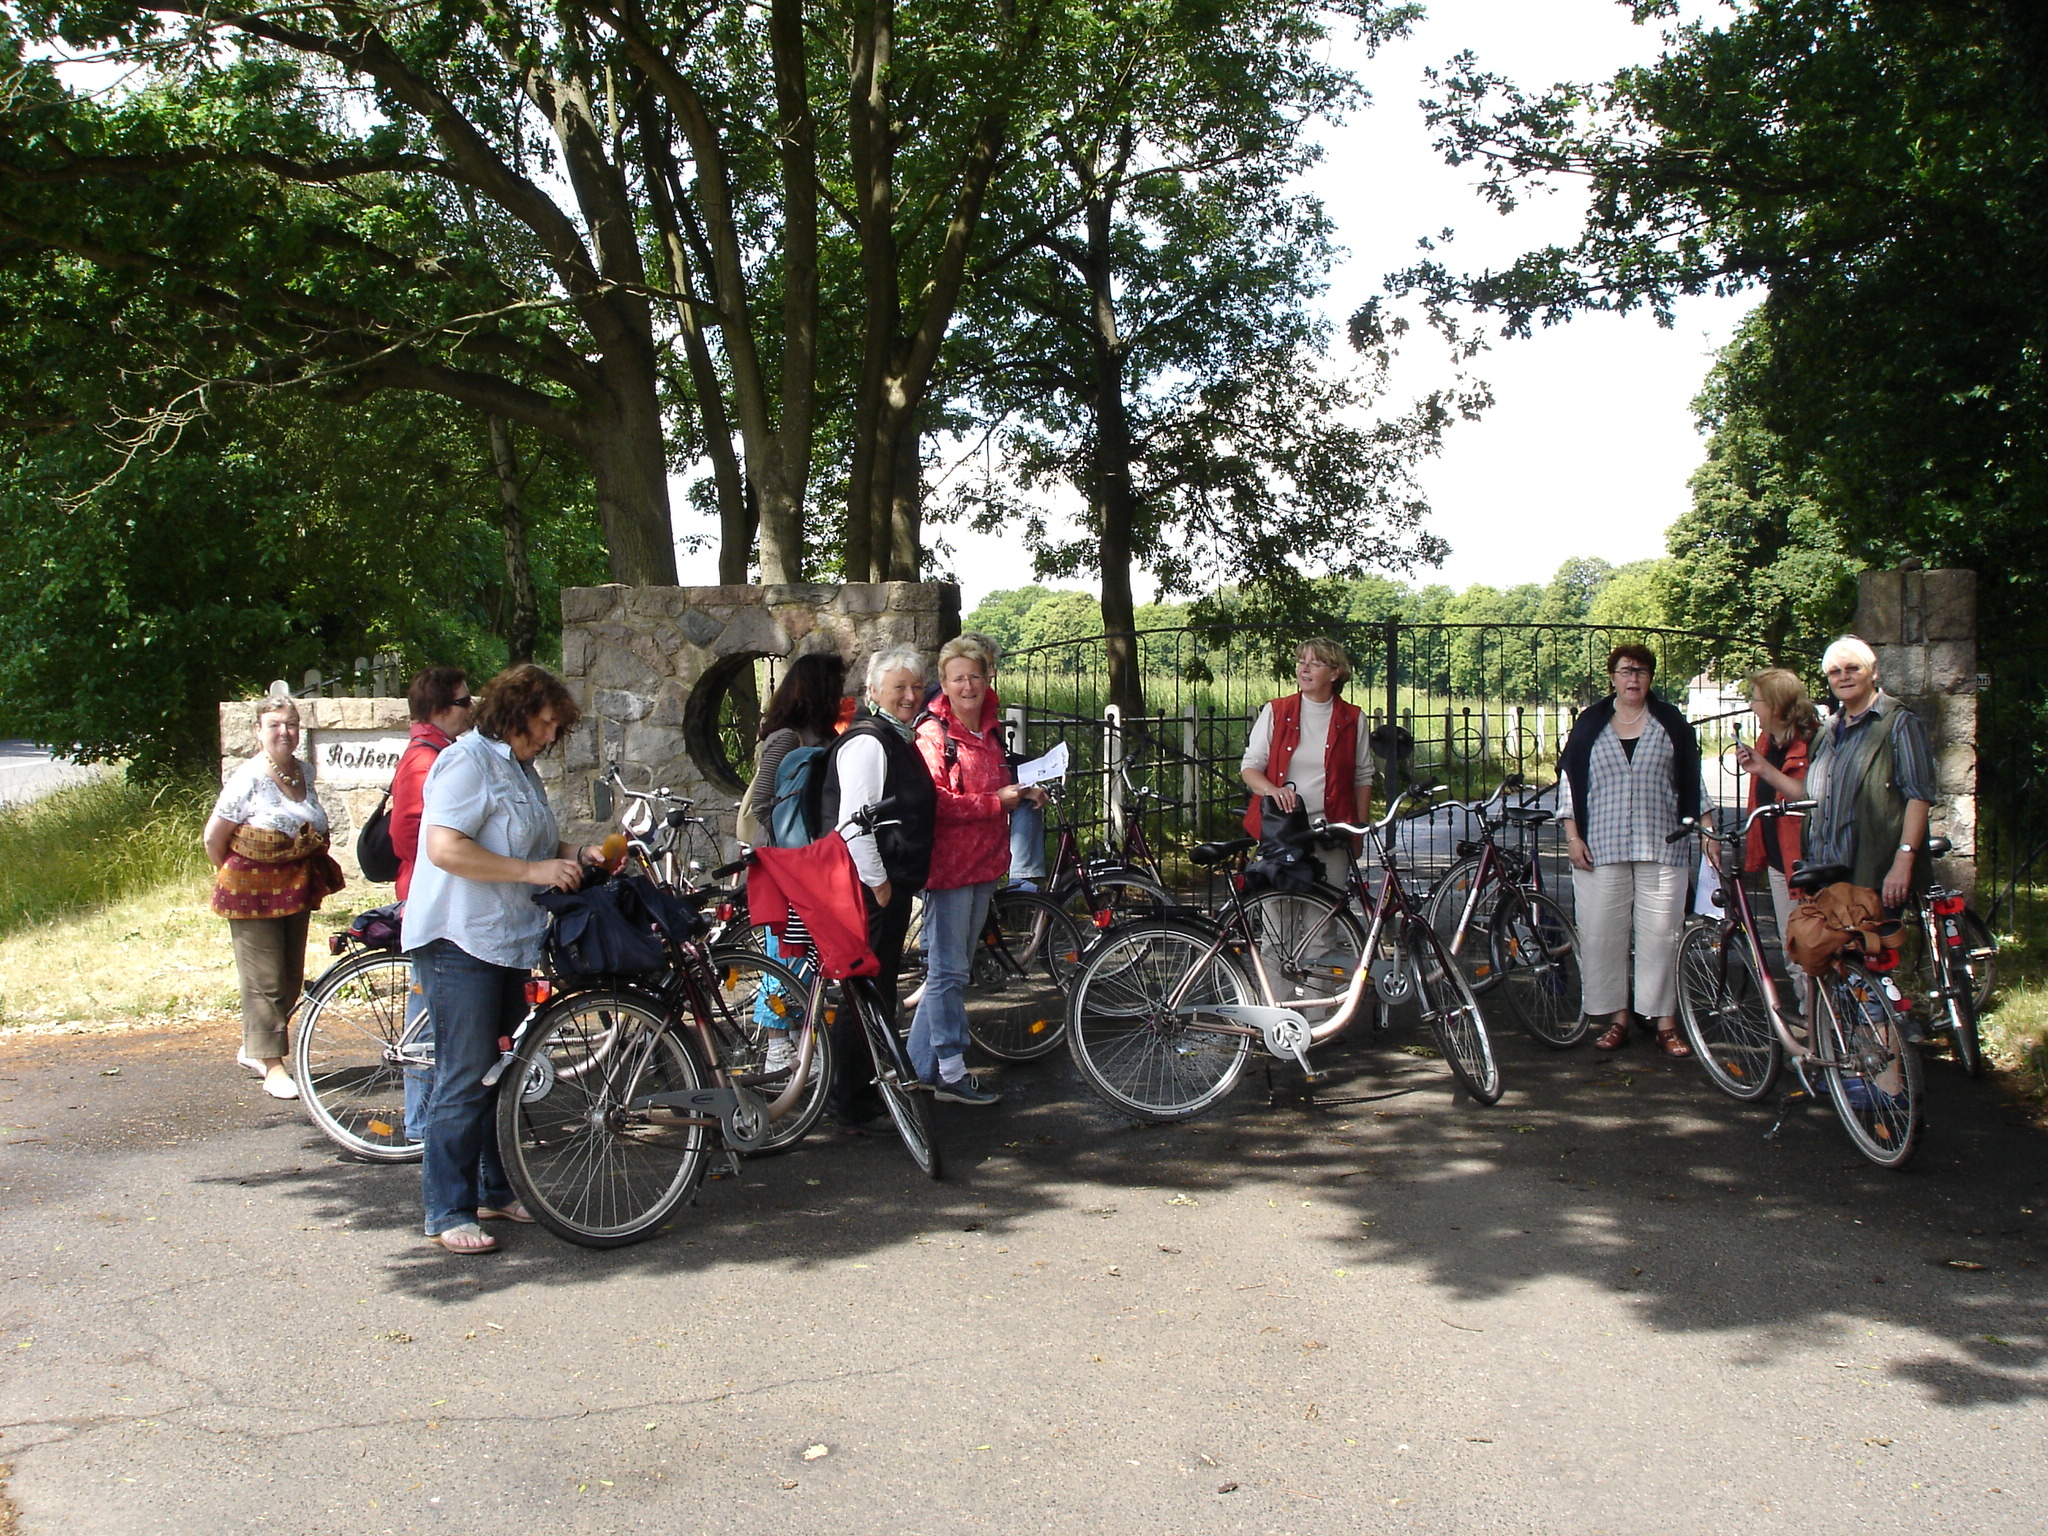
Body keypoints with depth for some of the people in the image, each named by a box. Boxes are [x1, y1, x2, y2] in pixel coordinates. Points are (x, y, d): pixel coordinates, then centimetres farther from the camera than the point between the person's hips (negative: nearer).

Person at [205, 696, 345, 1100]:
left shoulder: (304, 772, 5)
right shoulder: (248, 778, -13)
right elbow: (212, 838, -7)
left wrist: (308, 879, 11)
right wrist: (233, 878, 4)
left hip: (296, 890, 7)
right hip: (254, 891, -7)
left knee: (291, 979, 12)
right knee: (265, 980, -3)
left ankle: (252, 1049, 30)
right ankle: (272, 1066, 4)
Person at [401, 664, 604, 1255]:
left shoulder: (518, 768, 18)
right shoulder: (468, 760, -13)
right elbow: (445, 848, -24)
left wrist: (576, 853, 10)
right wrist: (533, 869, -23)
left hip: (507, 941, 10)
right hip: (459, 942, -10)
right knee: (465, 1078, -8)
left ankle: (495, 1190, 24)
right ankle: (447, 1211, 0)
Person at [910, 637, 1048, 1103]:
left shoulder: (991, 729, 15)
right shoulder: (934, 734, -11)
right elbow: (935, 804, -20)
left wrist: (1023, 794, 12)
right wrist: (997, 801, -17)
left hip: (984, 862, 8)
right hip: (948, 863, -8)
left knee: (951, 967, 14)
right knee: (949, 969, -3)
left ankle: (920, 1063, 23)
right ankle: (951, 1073, 3)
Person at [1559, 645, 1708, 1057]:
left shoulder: (1671, 723, 10)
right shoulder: (1589, 723, 9)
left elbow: (1692, 783, 12)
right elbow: (1571, 781, 9)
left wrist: (1708, 834, 7)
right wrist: (1573, 837, 1)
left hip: (1662, 848, 0)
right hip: (1601, 848, 1)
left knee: (1660, 934, -2)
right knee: (1602, 934, -1)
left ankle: (1666, 1023, 6)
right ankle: (1618, 1019, 9)